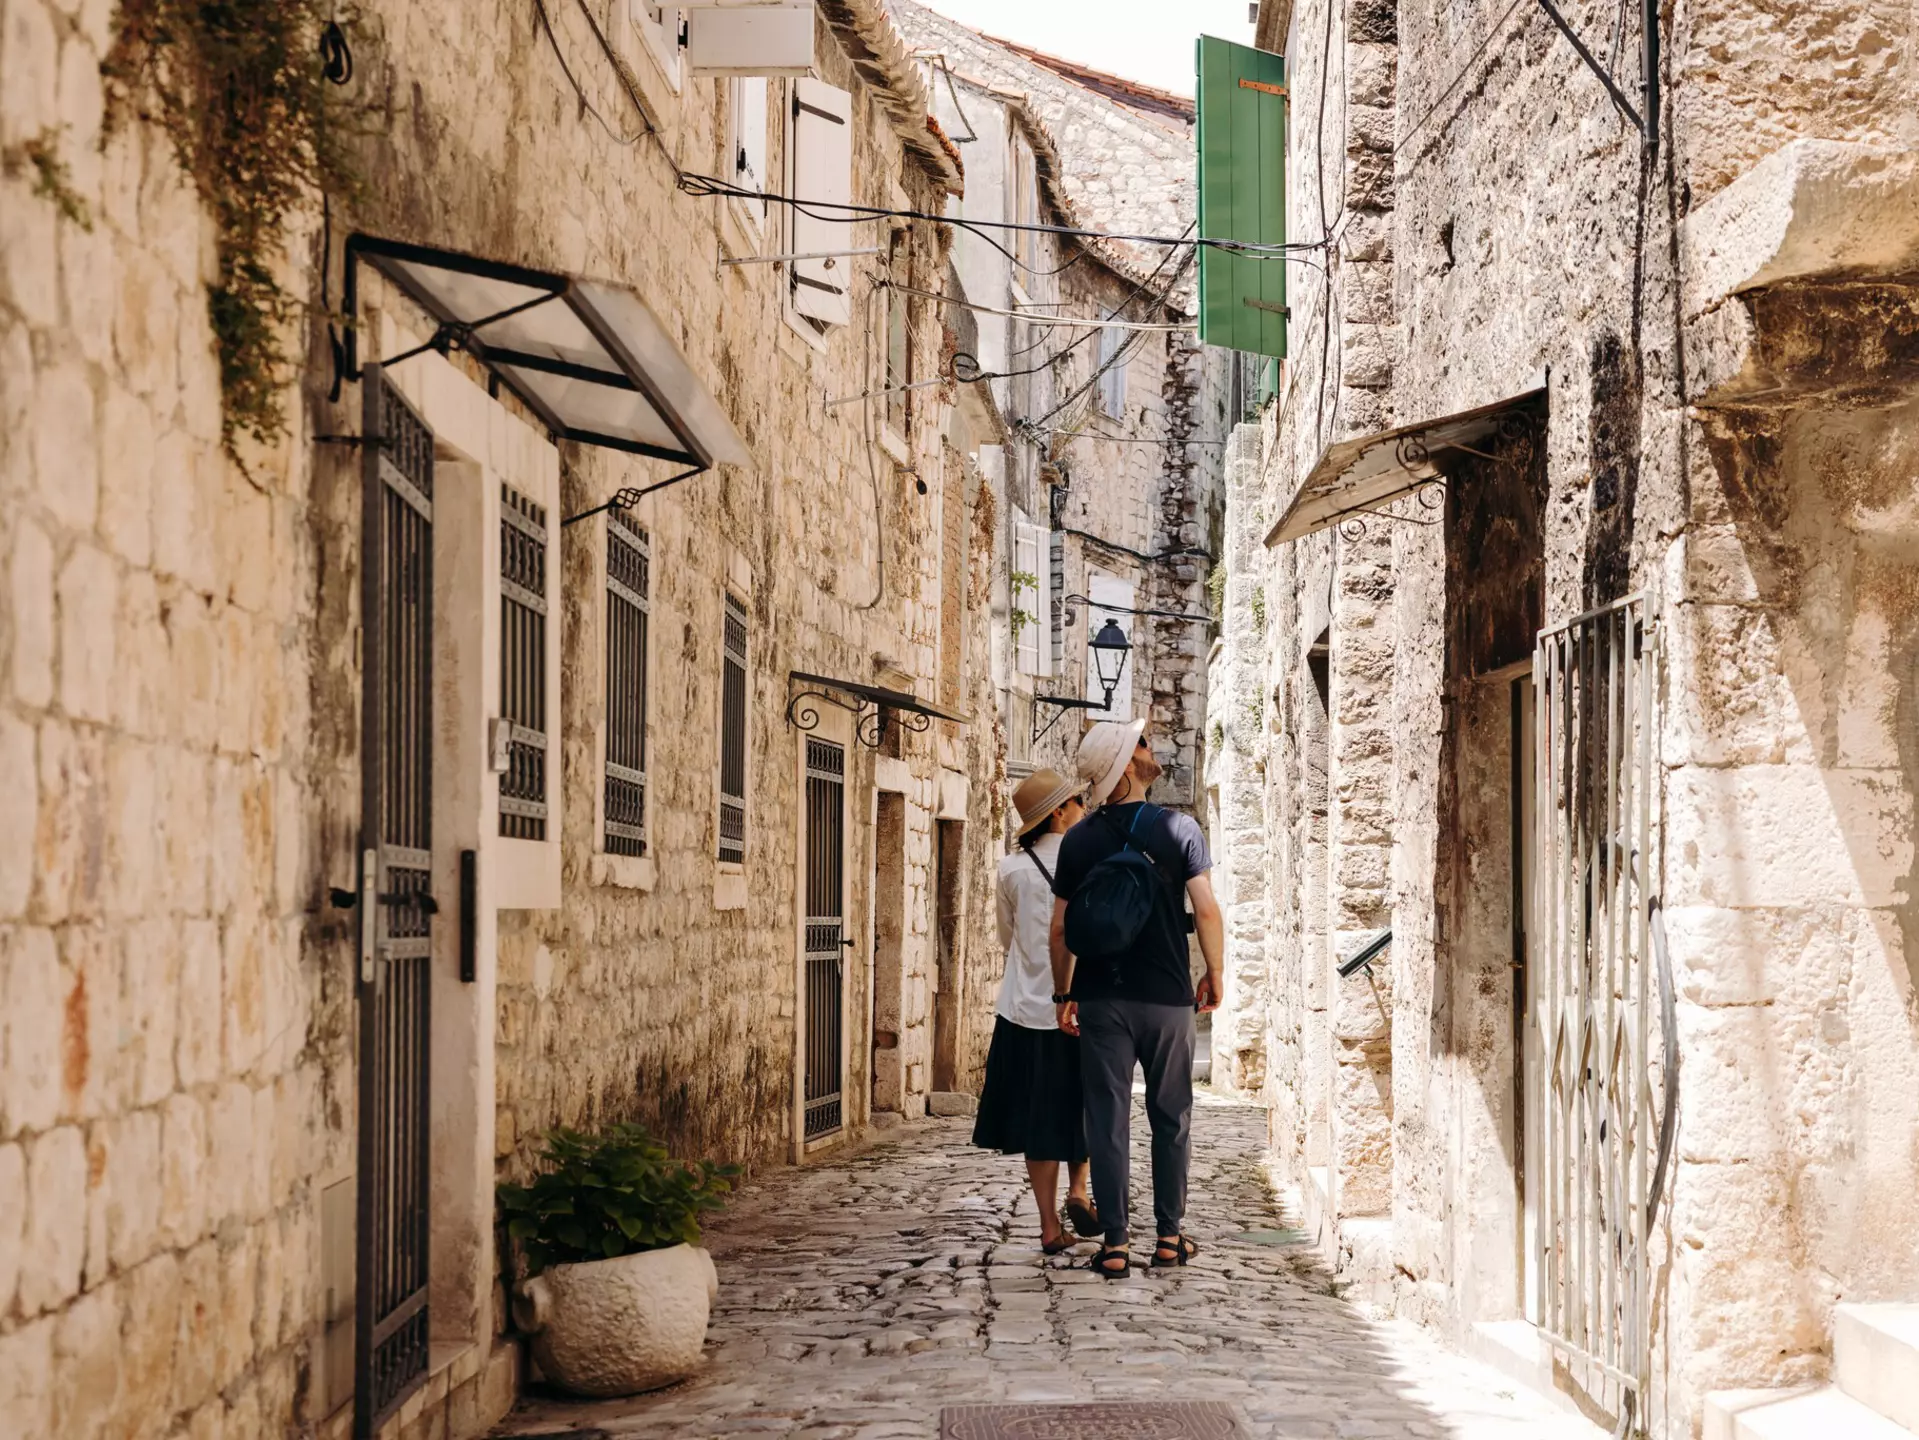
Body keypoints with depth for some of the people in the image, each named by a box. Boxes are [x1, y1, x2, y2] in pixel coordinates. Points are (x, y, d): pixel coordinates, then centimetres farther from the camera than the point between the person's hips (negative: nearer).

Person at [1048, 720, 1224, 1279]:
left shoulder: (1079, 840, 0)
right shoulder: (1178, 829, -6)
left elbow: (1060, 929, 2)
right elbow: (1206, 910, -9)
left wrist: (1063, 994, 12)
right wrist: (1215, 972, 5)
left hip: (1101, 1000, 1)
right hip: (1167, 996, -1)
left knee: (1108, 1118, 4)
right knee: (1171, 1118, 11)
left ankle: (1115, 1243, 3)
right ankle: (1169, 1236, 16)